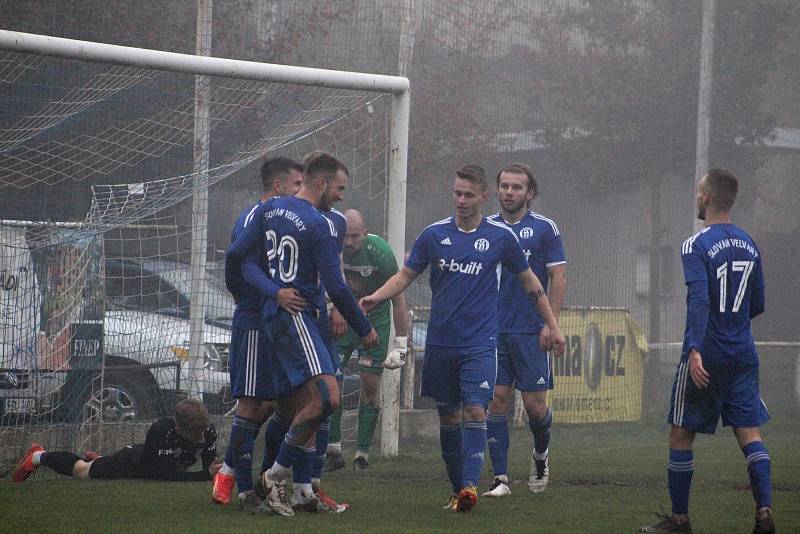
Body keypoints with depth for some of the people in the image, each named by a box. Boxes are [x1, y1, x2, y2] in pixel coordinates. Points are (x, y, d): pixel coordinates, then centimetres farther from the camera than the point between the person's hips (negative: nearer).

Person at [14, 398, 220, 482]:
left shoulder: (208, 432, -31)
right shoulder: (161, 430, -46)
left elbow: (210, 466, -27)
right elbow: (166, 475, -48)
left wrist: (216, 471, -52)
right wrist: (206, 475, -56)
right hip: (130, 462, -5)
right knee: (81, 471, 22)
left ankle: (96, 459, 66)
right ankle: (39, 456, 48)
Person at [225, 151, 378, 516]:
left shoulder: (269, 210, 11)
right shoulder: (319, 226, -11)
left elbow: (235, 254, 13)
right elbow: (336, 288, -11)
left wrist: (236, 291, 33)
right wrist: (364, 330, 0)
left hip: (273, 317, 9)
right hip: (296, 318, -9)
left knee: (305, 407, 10)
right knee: (327, 397, -20)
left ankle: (304, 488, 8)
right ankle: (276, 475, -17)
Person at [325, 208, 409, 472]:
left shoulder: (380, 252, -24)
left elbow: (398, 299, -17)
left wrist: (400, 345, -18)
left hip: (374, 319, -2)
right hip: (340, 318, 2)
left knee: (370, 383, -7)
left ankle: (362, 454, 0)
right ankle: (333, 450, -4)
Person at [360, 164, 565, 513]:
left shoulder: (501, 236, 0)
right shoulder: (434, 234, 3)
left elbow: (528, 280, 12)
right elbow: (405, 276, 8)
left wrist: (552, 326, 12)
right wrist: (375, 297, -11)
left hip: (480, 343, -2)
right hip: (441, 343, 2)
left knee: (475, 411, -17)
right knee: (449, 417, 6)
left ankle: (470, 484, -24)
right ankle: (457, 489, 14)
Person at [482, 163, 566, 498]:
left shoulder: (544, 228, 0)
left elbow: (558, 277, -2)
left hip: (531, 332, -2)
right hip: (493, 331, 2)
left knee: (535, 404, -2)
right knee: (497, 401, -2)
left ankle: (541, 454, 29)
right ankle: (500, 479, 1)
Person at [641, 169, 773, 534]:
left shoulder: (696, 246, -10)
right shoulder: (749, 245, 10)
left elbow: (698, 300, -23)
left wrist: (695, 349, -30)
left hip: (706, 358, -5)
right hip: (743, 356, 6)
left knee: (681, 436, 6)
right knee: (750, 433, 3)